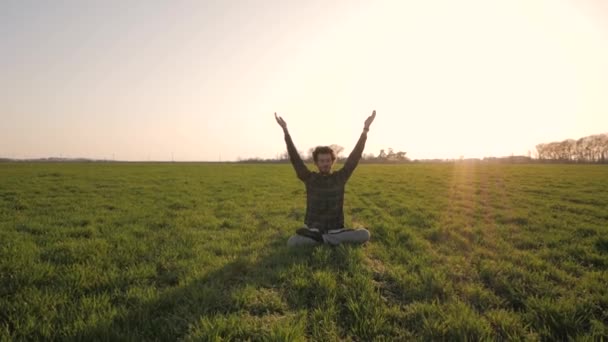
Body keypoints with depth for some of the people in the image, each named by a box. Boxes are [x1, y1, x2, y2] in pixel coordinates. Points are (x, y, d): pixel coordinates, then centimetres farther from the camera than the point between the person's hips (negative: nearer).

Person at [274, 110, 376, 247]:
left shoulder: (340, 177, 0)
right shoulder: (310, 178, 0)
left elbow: (355, 156, -5)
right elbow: (294, 157, -5)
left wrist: (365, 129, -11)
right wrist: (285, 130, -11)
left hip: (336, 231, 2)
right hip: (313, 229, -1)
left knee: (365, 235, -24)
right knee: (291, 242, -31)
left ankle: (321, 238, -16)